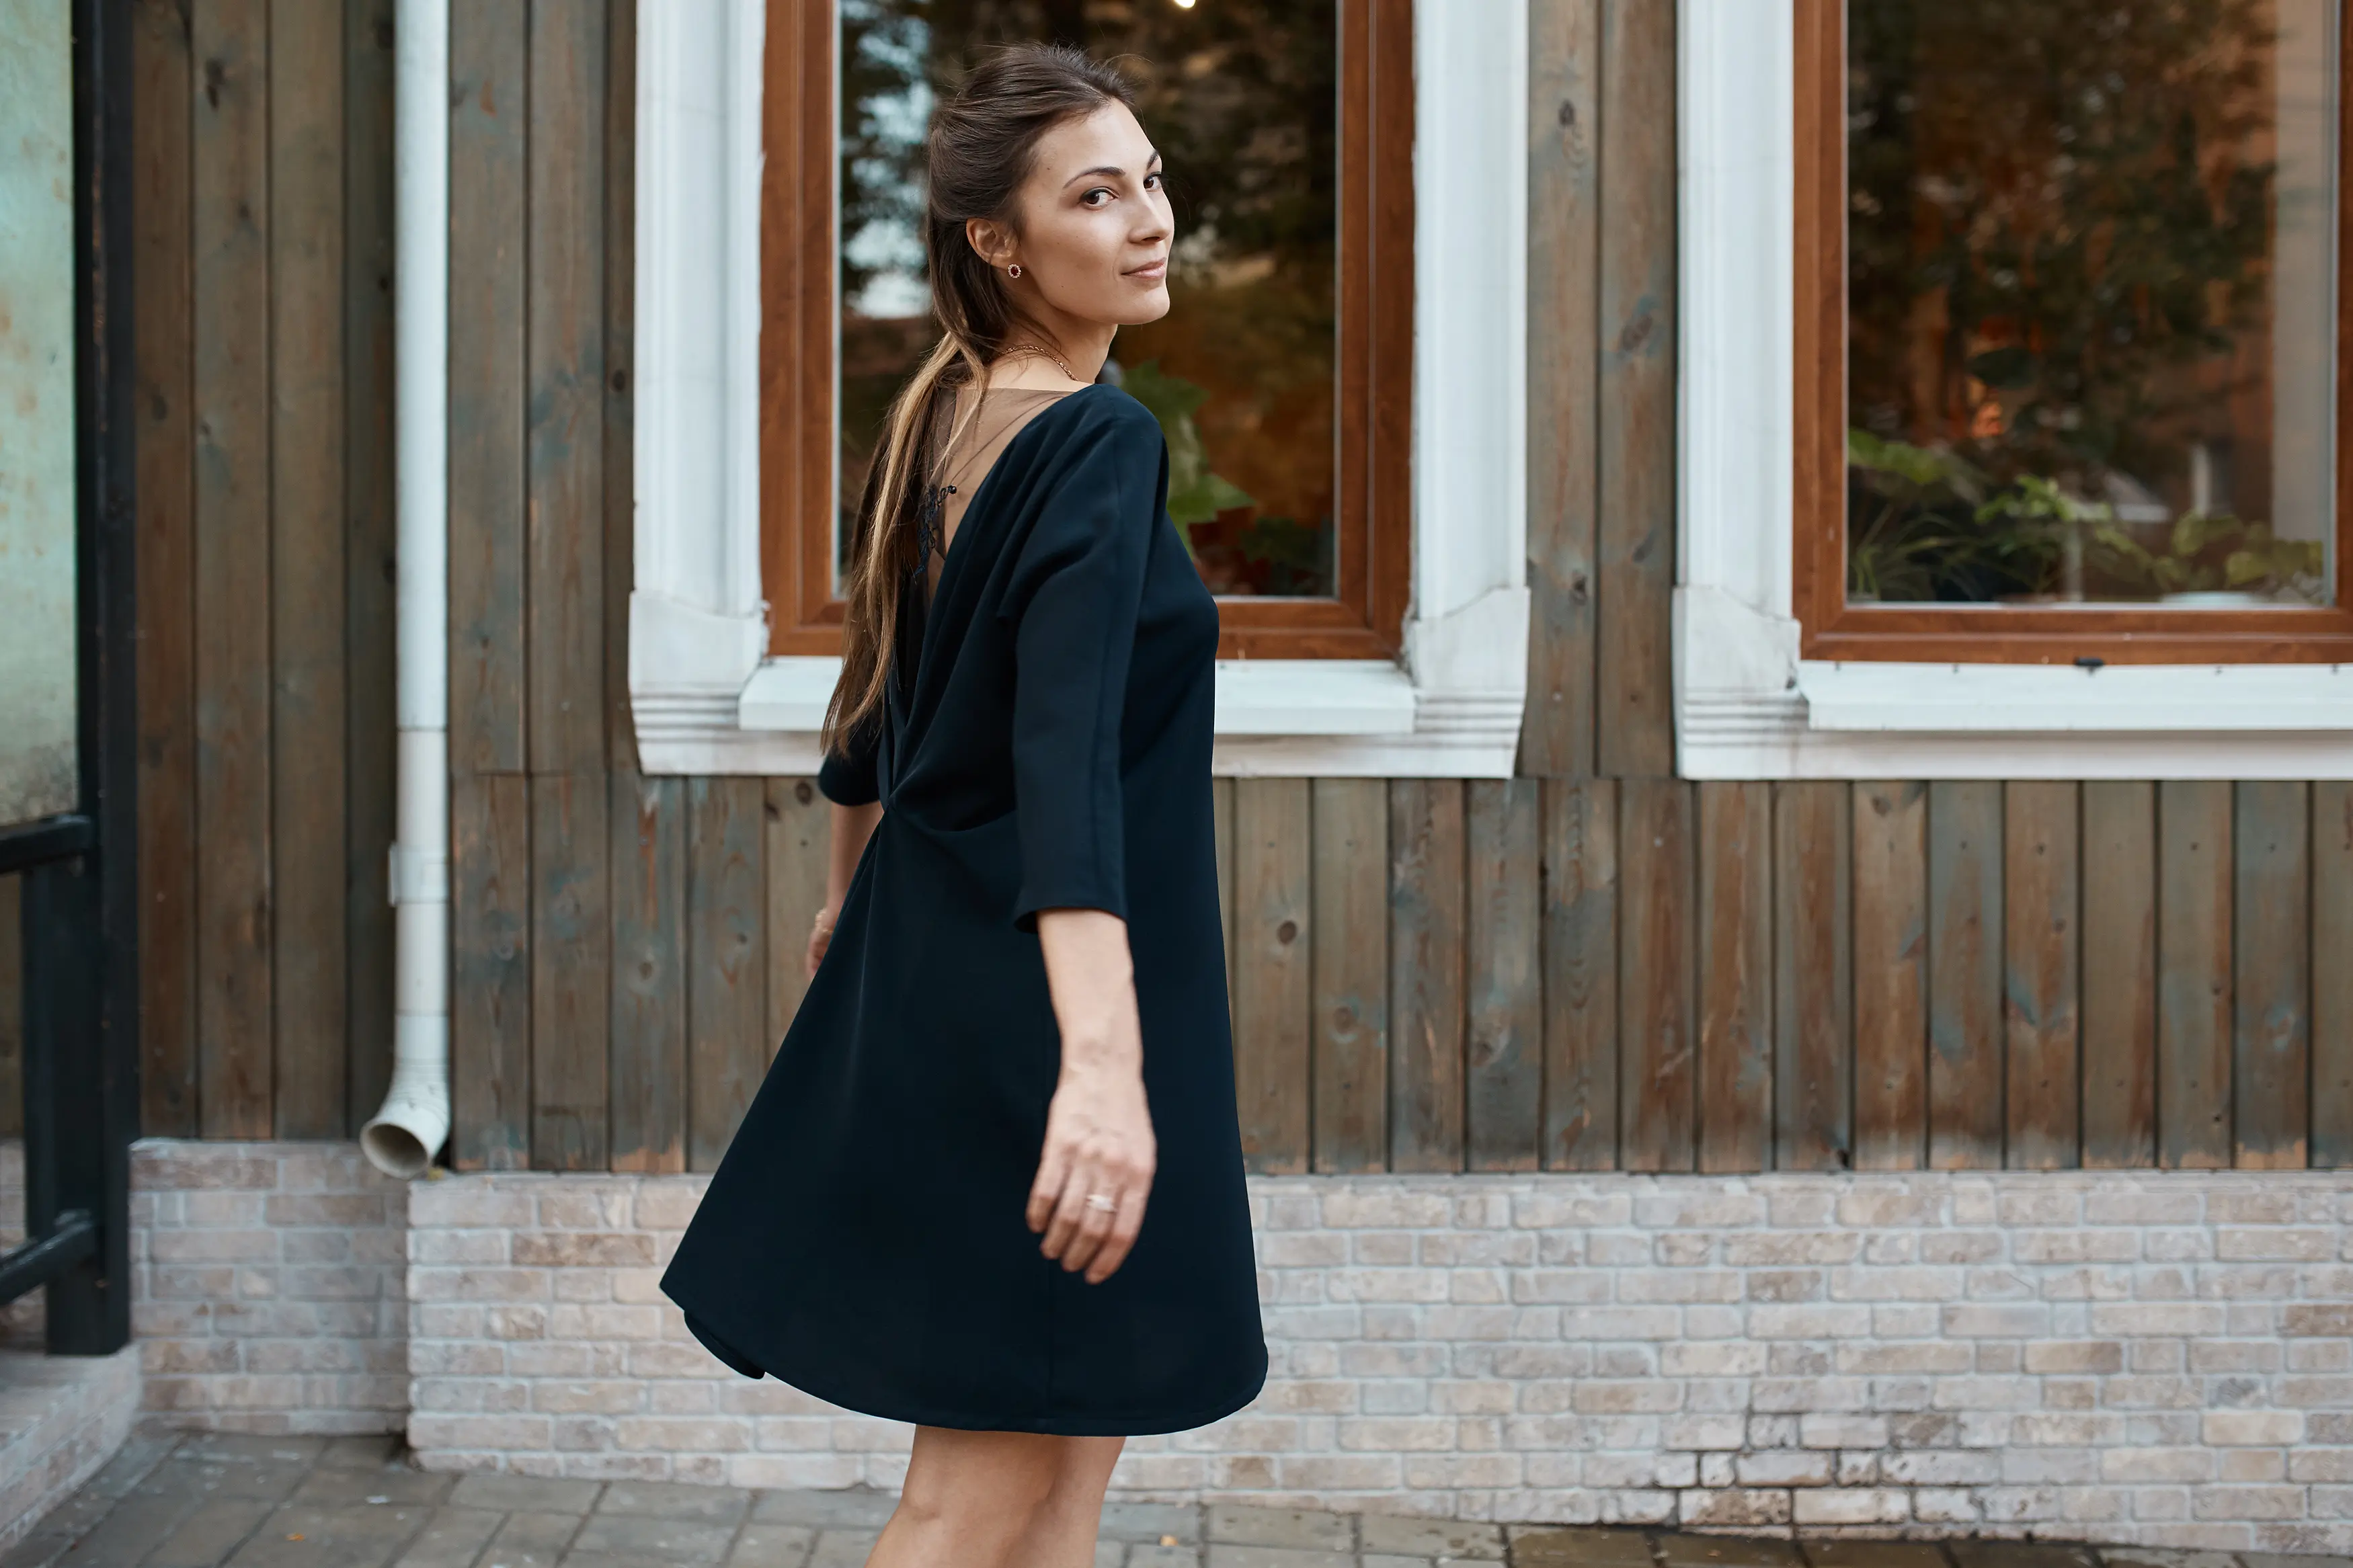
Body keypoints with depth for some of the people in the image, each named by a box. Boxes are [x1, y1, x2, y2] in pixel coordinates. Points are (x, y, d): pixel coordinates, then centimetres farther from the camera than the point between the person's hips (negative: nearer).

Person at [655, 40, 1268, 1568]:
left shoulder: (943, 418, 7)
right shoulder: (1101, 444, -19)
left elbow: (883, 694, 19)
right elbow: (1066, 754, -32)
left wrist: (856, 890, 34)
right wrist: (1102, 1059, -43)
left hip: (926, 963, 9)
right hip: (1031, 996, -9)